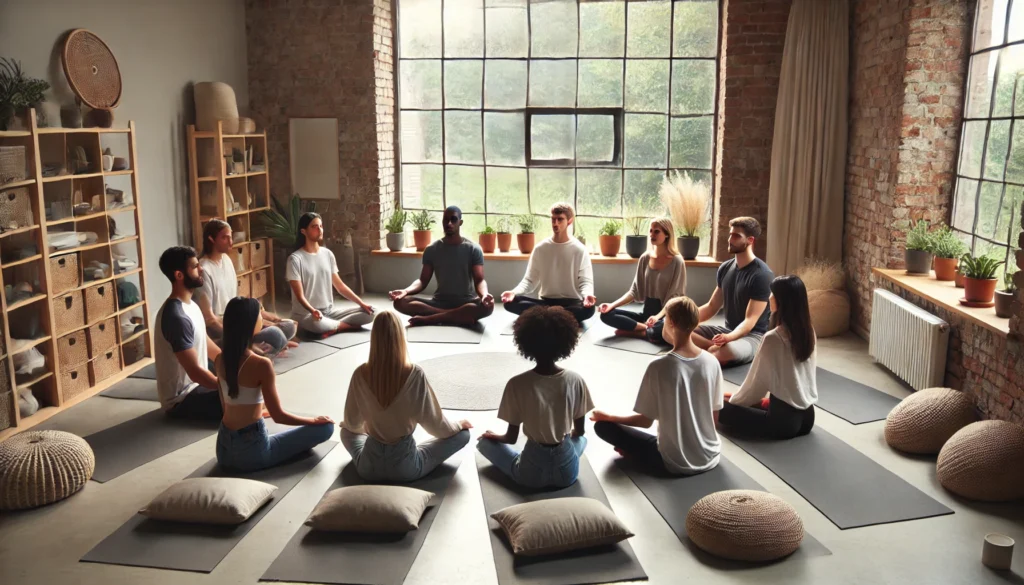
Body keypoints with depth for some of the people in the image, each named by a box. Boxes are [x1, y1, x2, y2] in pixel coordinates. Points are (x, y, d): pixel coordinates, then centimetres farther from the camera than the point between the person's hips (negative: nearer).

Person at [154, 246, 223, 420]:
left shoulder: (190, 305, 6)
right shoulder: (177, 317, -26)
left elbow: (209, 347, 16)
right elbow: (195, 372, -27)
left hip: (193, 386, 10)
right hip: (181, 399, -10)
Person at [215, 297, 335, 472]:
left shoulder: (220, 360, 0)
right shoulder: (261, 365, -21)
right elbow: (278, 416, -16)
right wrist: (314, 420, -1)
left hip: (224, 449, 7)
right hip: (251, 452, -7)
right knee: (325, 427, 0)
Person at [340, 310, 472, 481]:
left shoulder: (360, 374, -13)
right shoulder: (415, 374, -21)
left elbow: (352, 423, 1)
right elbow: (432, 421, -10)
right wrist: (457, 426, 12)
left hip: (368, 467, 3)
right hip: (406, 467, -3)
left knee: (347, 431, 35)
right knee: (462, 434, 14)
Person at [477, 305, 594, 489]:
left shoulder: (517, 384, -14)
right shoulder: (575, 380, -9)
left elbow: (511, 438, -5)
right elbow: (579, 431, 4)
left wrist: (492, 436, 19)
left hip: (531, 473, -2)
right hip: (568, 471, 2)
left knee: (485, 442, 22)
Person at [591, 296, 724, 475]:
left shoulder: (659, 367, -20)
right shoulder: (712, 362, -7)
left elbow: (646, 421, -11)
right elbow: (714, 417, 3)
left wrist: (609, 417, 4)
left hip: (675, 462, -5)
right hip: (710, 457, 5)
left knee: (603, 426, 4)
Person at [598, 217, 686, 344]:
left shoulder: (677, 261, -9)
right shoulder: (645, 258, 6)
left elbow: (674, 297, -14)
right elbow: (634, 291, 6)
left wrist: (657, 317, -31)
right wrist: (613, 305, -10)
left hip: (666, 315, -5)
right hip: (646, 313, 5)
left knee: (663, 329, -41)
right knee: (606, 315, -14)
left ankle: (637, 332, -13)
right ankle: (648, 329, -17)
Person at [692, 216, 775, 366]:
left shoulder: (762, 275, -17)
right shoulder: (725, 268, 6)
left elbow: (750, 321, -21)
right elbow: (712, 306, 12)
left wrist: (728, 338, -40)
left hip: (753, 336, -7)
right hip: (727, 330, 7)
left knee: (723, 352, -41)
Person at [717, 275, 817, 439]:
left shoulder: (773, 338, -20)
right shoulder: (808, 332, 2)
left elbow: (758, 380, -10)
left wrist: (734, 400, 10)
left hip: (783, 419, -7)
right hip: (807, 416, 7)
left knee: (723, 409, 7)